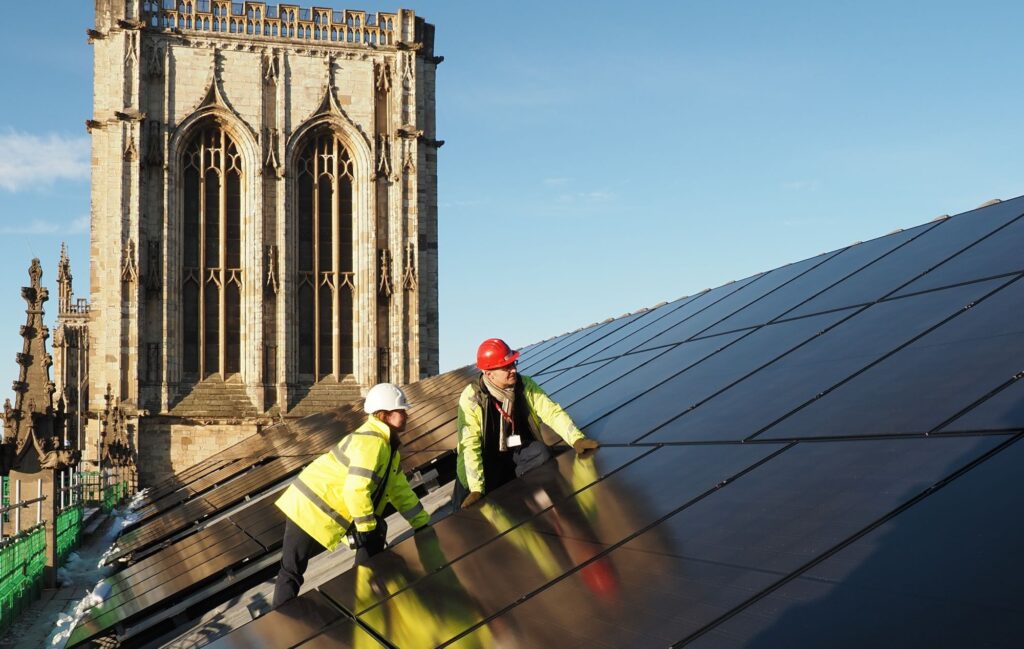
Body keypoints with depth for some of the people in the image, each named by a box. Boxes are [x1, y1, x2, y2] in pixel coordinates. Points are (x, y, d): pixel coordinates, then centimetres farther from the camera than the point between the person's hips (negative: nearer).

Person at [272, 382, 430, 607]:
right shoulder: (371, 442, -22)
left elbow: (400, 489, 17)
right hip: (311, 511, -10)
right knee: (291, 570, -3)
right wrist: (367, 527, -18)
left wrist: (423, 524, 17)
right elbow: (356, 490, -28)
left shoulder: (387, 445, 10)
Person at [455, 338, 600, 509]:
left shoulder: (525, 385, -11)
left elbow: (552, 411, -14)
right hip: (488, 457, -2)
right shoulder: (471, 398, -22)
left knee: (543, 453, -30)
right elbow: (470, 444, -25)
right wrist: (476, 489, -32)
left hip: (519, 450, 3)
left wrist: (576, 439, -32)